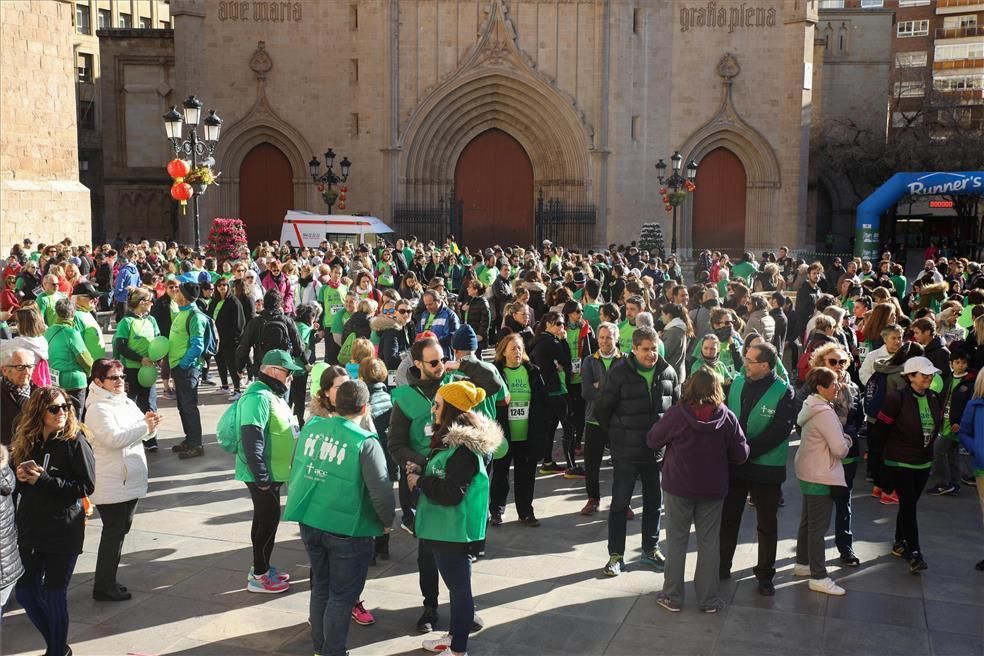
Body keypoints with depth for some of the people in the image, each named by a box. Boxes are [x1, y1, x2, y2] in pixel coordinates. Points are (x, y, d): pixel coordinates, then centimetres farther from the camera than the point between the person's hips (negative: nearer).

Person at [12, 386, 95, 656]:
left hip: (64, 531, -5)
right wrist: (20, 477, -12)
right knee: (25, 591, 13)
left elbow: (86, 486, -16)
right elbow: (14, 481, 11)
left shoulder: (75, 441, -11)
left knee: (54, 594, 4)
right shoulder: (25, 441, 3)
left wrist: (44, 480, -21)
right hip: (29, 530, 5)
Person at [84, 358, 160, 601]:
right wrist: (145, 426, -23)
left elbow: (143, 433, 13)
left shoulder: (127, 403, 11)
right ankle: (103, 587, 10)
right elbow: (113, 438, -26)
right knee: (113, 533, -1)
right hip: (111, 485, -8)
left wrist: (150, 423, -8)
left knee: (120, 531, 16)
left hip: (130, 480, 8)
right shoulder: (97, 408, -14)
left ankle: (108, 581, 27)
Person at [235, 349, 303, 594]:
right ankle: (259, 576, 9)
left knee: (267, 519, 17)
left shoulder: (272, 394, 13)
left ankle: (262, 567, 29)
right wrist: (261, 477, -25)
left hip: (273, 472, 10)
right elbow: (251, 440, -26)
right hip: (262, 475, -10)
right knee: (268, 520, -2)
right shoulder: (258, 397, -20)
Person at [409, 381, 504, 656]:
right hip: (445, 527, 10)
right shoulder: (452, 438, 8)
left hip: (453, 530, -10)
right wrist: (421, 471, 2)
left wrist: (418, 481, -16)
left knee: (459, 587, 3)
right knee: (455, 585, 22)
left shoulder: (463, 448, -24)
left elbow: (451, 492, -27)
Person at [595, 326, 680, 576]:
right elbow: (601, 410, -4)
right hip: (626, 452, -4)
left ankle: (650, 549, 32)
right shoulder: (619, 373, -11)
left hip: (657, 450, 4)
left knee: (654, 503, 16)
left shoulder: (668, 373, 0)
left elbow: (678, 406, 14)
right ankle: (616, 555, 15)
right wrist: (618, 434, 2)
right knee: (620, 504, 4)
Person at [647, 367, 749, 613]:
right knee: (709, 542, 13)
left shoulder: (676, 415, -16)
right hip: (713, 490, 2)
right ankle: (708, 599, 21)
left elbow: (652, 441, -5)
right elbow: (740, 455, -5)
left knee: (676, 540, 11)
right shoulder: (727, 418, -11)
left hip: (678, 487, -1)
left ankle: (672, 597, 18)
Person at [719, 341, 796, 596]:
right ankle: (722, 566, 29)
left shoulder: (783, 393, -13)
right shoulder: (738, 382, 0)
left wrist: (747, 450, -23)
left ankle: (765, 574, 25)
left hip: (766, 467, -4)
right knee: (728, 518, 14)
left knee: (767, 524, 11)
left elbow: (778, 431, -20)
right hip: (734, 463, 4)